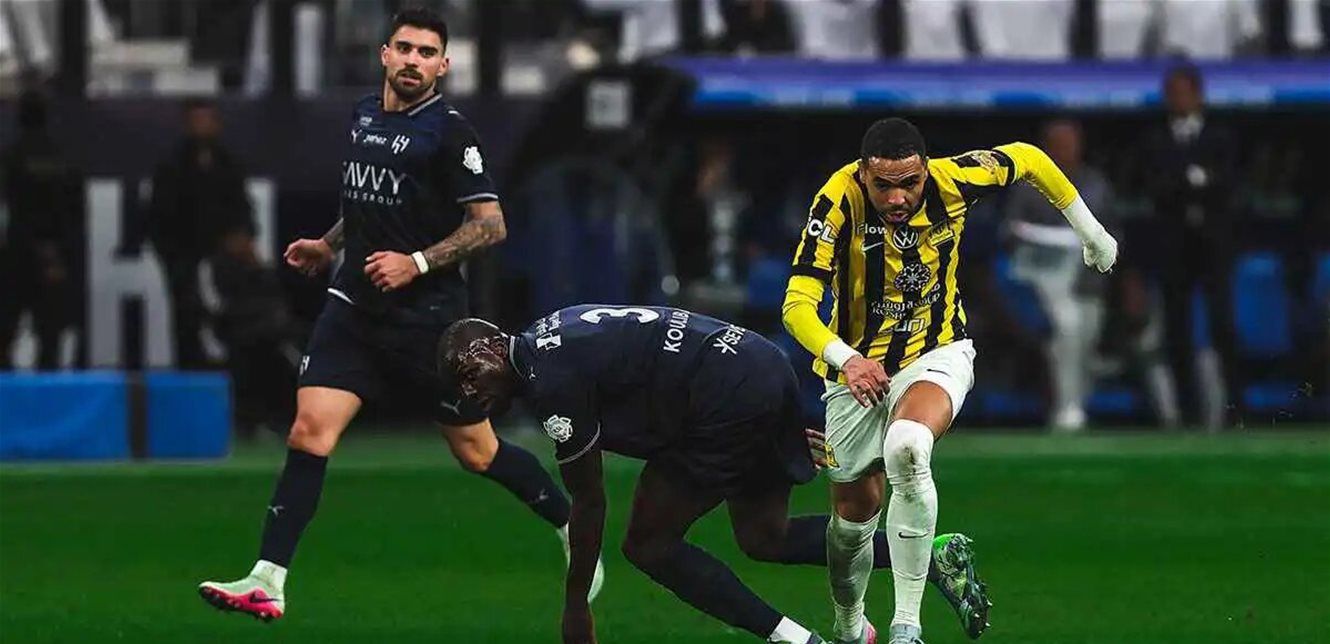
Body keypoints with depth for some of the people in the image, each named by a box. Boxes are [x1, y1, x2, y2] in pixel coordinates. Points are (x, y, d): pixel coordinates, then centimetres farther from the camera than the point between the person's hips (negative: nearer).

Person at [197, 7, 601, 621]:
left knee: (477, 451, 4)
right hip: (355, 305, 5)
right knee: (309, 433, -9)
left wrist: (419, 262, -20)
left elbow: (490, 224, -12)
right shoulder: (363, 115, 10)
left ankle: (573, 526, 28)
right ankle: (267, 582, -12)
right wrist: (329, 244, 18)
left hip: (426, 313, -5)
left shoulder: (448, 132, -11)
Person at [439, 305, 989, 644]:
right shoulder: (556, 333, 18)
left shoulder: (550, 381, -11)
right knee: (764, 537, 20)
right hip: (766, 368, 10)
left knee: (649, 544, 0)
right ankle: (935, 554, 13)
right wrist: (776, 429, 31)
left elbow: (588, 502, -7)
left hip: (728, 397, -10)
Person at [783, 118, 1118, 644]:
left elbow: (1028, 160, 3)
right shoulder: (840, 201, -24)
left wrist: (1092, 234, 13)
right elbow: (798, 305, -30)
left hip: (938, 354, -1)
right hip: (858, 364, 1)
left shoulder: (952, 181, -18)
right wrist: (845, 358, -49)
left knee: (907, 446, -32)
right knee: (855, 510, 9)